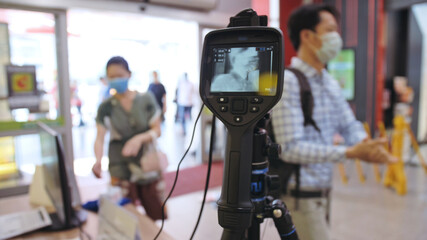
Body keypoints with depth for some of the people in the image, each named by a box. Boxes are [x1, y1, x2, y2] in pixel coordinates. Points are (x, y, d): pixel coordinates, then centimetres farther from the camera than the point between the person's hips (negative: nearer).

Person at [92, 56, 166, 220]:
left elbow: (157, 130, -1)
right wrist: (98, 160, -28)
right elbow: (100, 138, -8)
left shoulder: (146, 100, 0)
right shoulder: (106, 107, 0)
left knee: (156, 216, 5)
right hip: (121, 168, 0)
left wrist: (140, 138, -22)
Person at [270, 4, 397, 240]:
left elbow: (349, 124, 9)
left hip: (322, 193, 9)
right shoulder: (287, 82, -19)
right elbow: (290, 148, -24)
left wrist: (365, 144, -13)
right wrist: (349, 152, -28)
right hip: (298, 196, -8)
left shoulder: (330, 83, 11)